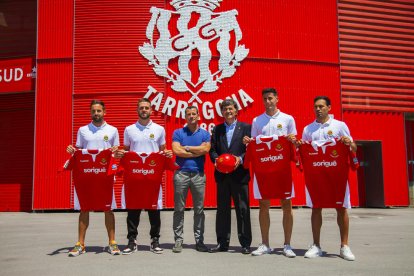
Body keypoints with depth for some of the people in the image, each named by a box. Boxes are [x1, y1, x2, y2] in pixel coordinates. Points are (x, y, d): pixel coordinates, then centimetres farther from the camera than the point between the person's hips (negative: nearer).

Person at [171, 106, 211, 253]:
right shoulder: (178, 133, 8)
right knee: (179, 209, 2)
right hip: (181, 173, -1)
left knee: (199, 209, 5)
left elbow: (206, 149, -8)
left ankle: (199, 240, 13)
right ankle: (178, 240, 9)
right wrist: (197, 152, -5)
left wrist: (187, 148, -4)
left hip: (198, 174, 1)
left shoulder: (205, 134, 11)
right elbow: (176, 150, -8)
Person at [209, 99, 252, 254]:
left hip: (239, 174, -3)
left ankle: (245, 244, 9)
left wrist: (240, 159, -16)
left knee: (243, 209, 0)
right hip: (222, 175, 3)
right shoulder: (217, 129, 14)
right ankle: (222, 243, 16)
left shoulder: (245, 127, 5)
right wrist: (216, 160, -8)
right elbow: (212, 149, 10)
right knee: (222, 210, 8)